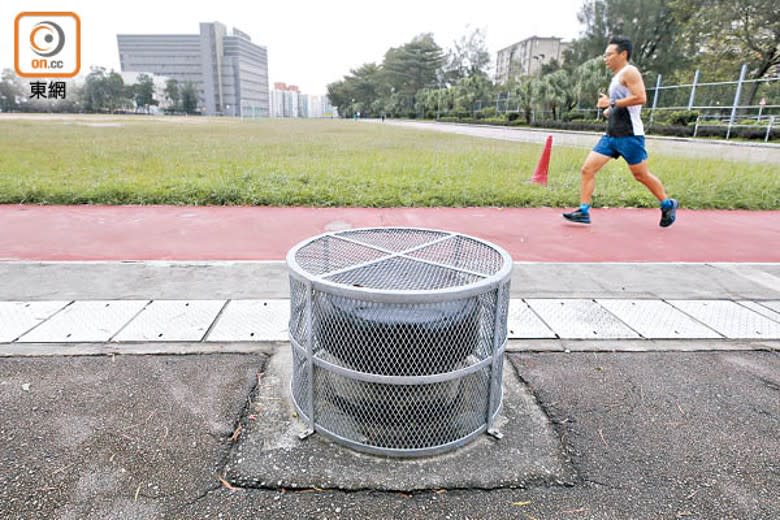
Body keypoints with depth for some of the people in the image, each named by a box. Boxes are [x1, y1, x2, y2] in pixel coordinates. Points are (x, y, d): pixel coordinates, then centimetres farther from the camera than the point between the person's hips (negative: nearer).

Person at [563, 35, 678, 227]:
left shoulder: (629, 72, -7)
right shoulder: (617, 77, 20)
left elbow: (641, 98, -19)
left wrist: (612, 103, -17)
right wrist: (610, 111, 14)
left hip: (629, 135, -9)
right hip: (611, 135, 9)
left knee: (641, 175, 2)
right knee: (587, 169, -4)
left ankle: (668, 205, 22)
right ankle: (583, 211, -4)